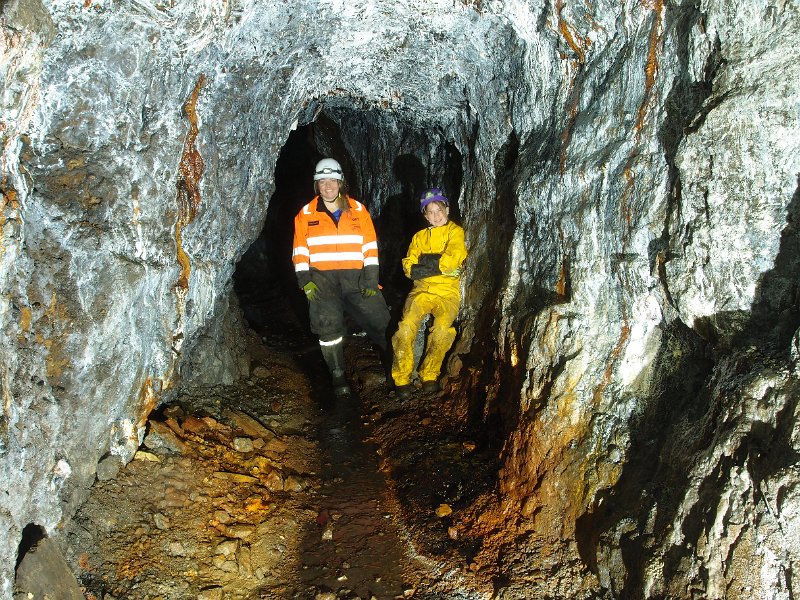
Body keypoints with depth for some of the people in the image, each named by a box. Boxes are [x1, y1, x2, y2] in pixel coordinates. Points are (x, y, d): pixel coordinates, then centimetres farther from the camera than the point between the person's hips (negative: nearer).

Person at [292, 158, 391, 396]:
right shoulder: (306, 214, 9)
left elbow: (370, 247, 6)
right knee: (327, 322, -23)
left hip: (356, 276, 1)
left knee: (381, 320, -7)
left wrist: (371, 280, -3)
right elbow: (300, 251, 8)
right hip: (322, 277, 0)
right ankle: (338, 376, -8)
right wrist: (305, 280, -5)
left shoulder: (358, 210, 9)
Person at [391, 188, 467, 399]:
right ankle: (402, 379, -15)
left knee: (442, 330, -30)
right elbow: (409, 267, 4)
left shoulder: (456, 232, 9)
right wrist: (439, 266, -9)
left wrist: (424, 260, -3)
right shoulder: (419, 237, 19)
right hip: (422, 289, 3)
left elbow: (453, 259, -11)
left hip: (448, 292, -2)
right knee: (406, 327, -25)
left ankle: (429, 376, -10)